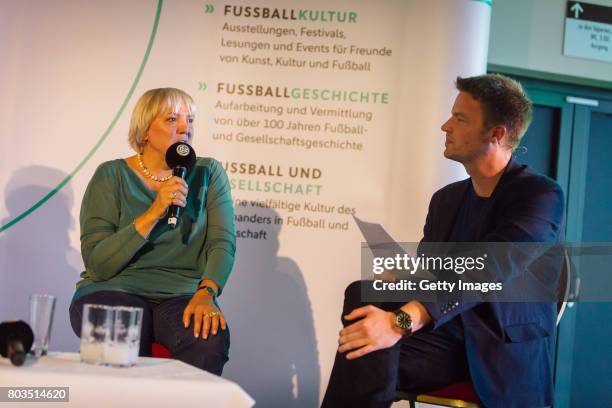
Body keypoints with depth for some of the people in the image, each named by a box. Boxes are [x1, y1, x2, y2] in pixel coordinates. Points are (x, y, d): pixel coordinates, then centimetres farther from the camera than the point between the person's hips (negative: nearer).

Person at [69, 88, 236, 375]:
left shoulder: (208, 174, 8)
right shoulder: (112, 176, 0)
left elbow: (223, 243, -3)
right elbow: (97, 264, -8)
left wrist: (206, 293, -23)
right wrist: (154, 214, -17)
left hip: (181, 294, 2)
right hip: (116, 289, -2)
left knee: (210, 336, -30)